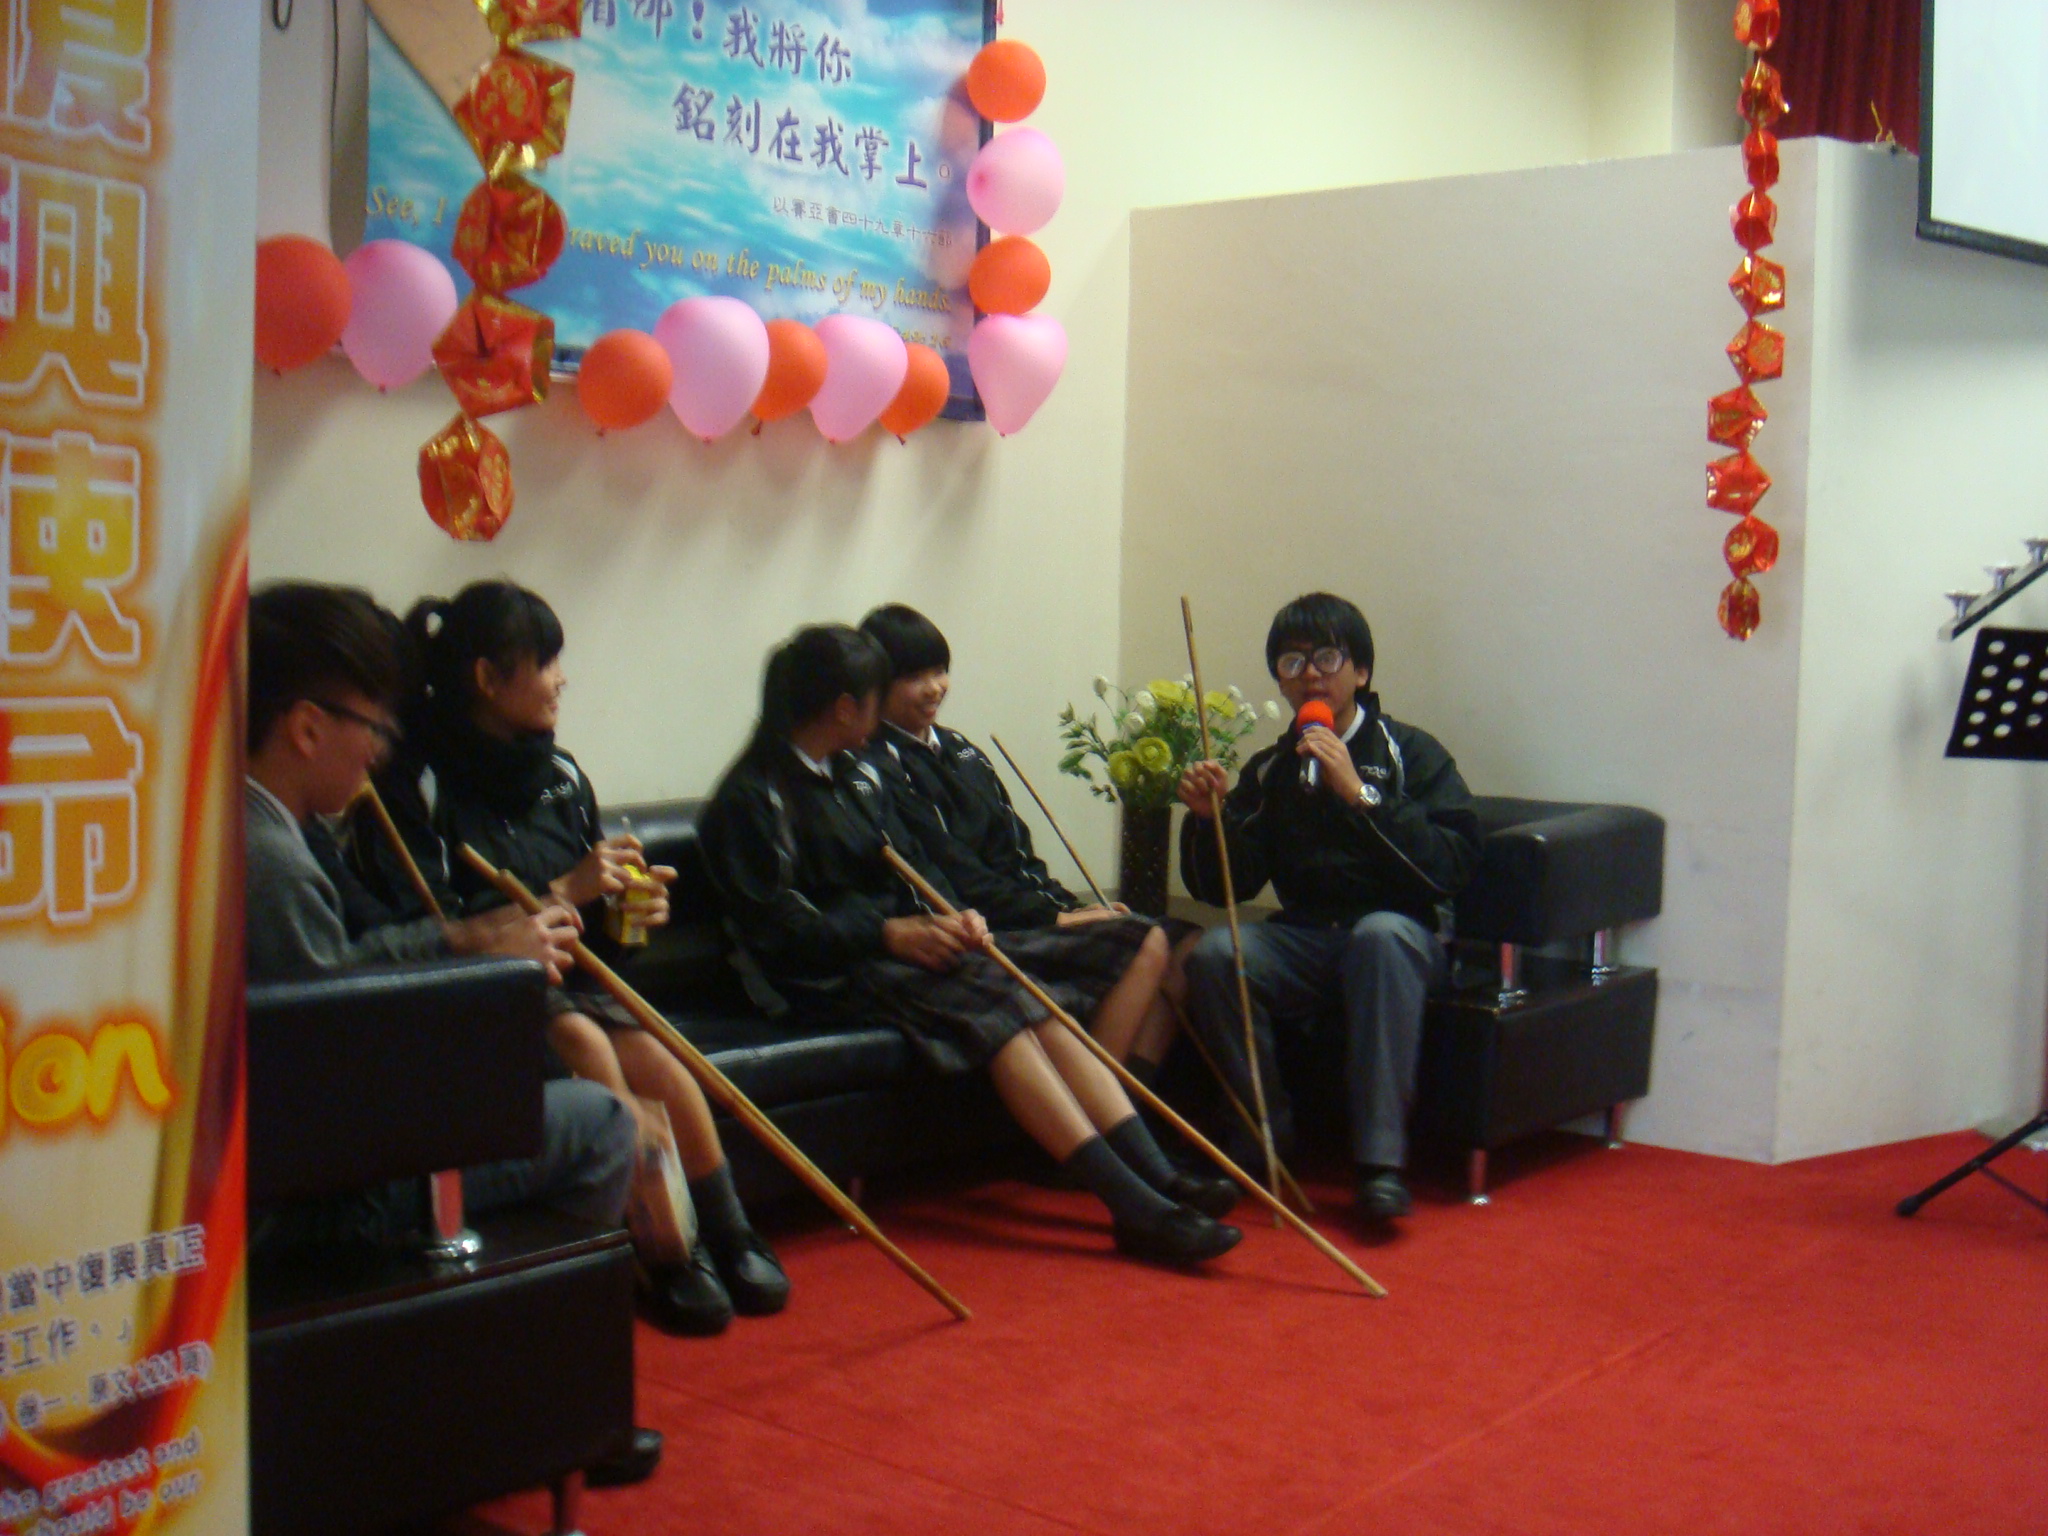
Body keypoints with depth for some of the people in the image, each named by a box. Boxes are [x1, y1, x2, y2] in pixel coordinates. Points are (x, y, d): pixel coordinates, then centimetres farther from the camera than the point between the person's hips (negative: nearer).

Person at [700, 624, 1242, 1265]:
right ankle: (1133, 1204, -36)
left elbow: (914, 864, 17)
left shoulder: (860, 778, 20)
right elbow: (772, 925, -13)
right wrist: (890, 934, -19)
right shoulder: (752, 798, -5)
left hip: (900, 942, 8)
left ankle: (1159, 1180, -27)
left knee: (1041, 1000, -18)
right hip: (826, 974, -7)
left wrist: (954, 915, -5)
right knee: (989, 1000, -29)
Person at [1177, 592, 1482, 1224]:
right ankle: (1263, 1130, -8)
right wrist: (1208, 817, -11)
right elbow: (1222, 886, 8)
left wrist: (1358, 794, -21)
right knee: (1212, 953, -26)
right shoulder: (1270, 770, 12)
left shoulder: (1411, 753, 0)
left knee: (1380, 933, -38)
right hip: (1303, 940, 3)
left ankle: (1380, 1159, -34)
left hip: (1401, 935, -3)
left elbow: (1451, 865, -15)